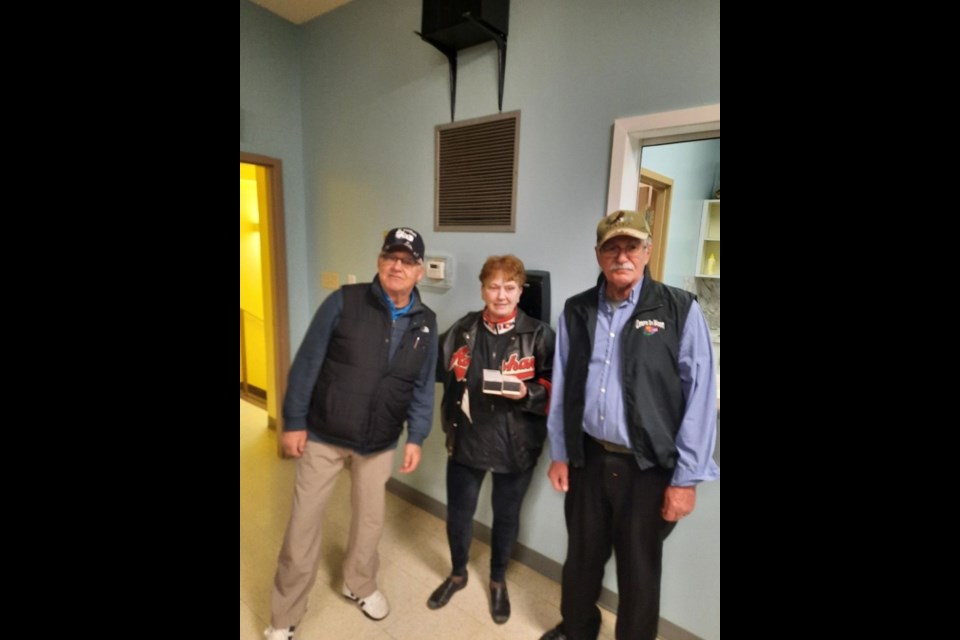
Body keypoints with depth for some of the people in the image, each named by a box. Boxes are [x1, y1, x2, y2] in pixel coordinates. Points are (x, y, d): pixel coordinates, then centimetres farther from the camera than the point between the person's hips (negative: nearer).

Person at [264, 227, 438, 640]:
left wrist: (416, 437, -4)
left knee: (370, 518, 20)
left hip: (380, 444, 3)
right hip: (322, 436, -2)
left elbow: (422, 386, 1)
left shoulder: (425, 323, -3)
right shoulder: (344, 302, -13)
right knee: (304, 522, 11)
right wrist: (294, 421, -10)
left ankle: (360, 585, 49)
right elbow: (307, 364, -10)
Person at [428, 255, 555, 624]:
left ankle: (498, 581, 48)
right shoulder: (462, 331, -1)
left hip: (516, 445, -1)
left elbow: (555, 389, -8)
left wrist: (527, 393, -24)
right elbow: (441, 373, 9)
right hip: (466, 439, 2)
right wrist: (450, 422, 4)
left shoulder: (539, 335, -10)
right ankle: (457, 574, 48)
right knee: (458, 514, 17)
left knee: (506, 515, 19)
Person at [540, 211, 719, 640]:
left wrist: (686, 478, -9)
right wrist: (558, 453, 7)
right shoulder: (576, 311, 1)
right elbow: (562, 388, 5)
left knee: (638, 568, 16)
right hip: (587, 458, 3)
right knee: (582, 554, 22)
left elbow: (700, 396, -9)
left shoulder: (680, 310, -9)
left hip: (648, 467, -3)